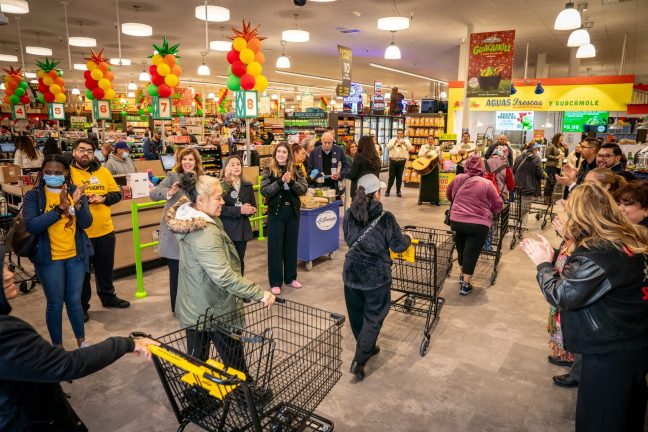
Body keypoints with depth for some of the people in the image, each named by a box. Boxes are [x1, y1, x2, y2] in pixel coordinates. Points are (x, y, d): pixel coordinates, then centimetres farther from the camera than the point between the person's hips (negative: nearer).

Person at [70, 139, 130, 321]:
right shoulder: (67, 172, -6)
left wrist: (103, 198, -11)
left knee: (106, 267, 20)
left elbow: (117, 194, 7)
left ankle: (108, 297, 38)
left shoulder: (103, 171, 7)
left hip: (105, 230, 4)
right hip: (80, 232, -4)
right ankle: (81, 307, 24)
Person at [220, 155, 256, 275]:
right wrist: (239, 210, -21)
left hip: (243, 228, 5)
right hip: (227, 229, -4)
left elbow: (253, 205, 12)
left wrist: (251, 210, -10)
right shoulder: (221, 185, -7)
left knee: (240, 261, 13)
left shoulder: (247, 185, 9)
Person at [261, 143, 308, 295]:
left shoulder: (295, 170, 4)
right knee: (275, 247, 3)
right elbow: (264, 191, -14)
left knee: (291, 245, 13)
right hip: (276, 213, -3)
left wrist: (291, 182, -24)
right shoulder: (268, 171, -3)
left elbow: (304, 189, -6)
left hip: (293, 212, 3)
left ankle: (291, 277, 27)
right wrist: (280, 181, -26)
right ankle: (275, 282, 13)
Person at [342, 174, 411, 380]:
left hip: (352, 273, 5)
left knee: (356, 314, 20)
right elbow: (398, 245, -8)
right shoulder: (385, 218, -16)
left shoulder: (349, 215, -4)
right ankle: (359, 360, 6)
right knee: (373, 317, 9)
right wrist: (407, 238, 13)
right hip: (377, 276, -4)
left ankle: (368, 348, 40)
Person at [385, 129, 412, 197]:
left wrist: (405, 143, -15)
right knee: (391, 176, 0)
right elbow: (387, 148, -3)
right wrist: (394, 142, -12)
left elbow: (410, 148, -2)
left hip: (401, 161, 0)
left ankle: (398, 191, 11)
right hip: (393, 160, 0)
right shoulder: (392, 140, 11)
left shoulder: (406, 140, 12)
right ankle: (388, 190, 8)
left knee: (399, 177, 4)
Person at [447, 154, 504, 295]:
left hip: (456, 221, 4)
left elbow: (449, 195, 21)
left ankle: (462, 275, 41)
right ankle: (465, 285, 6)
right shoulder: (486, 184, -8)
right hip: (478, 225, -4)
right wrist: (489, 211, 21)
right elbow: (498, 205, 0)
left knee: (461, 249, 24)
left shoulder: (457, 179, 3)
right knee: (471, 253, 3)